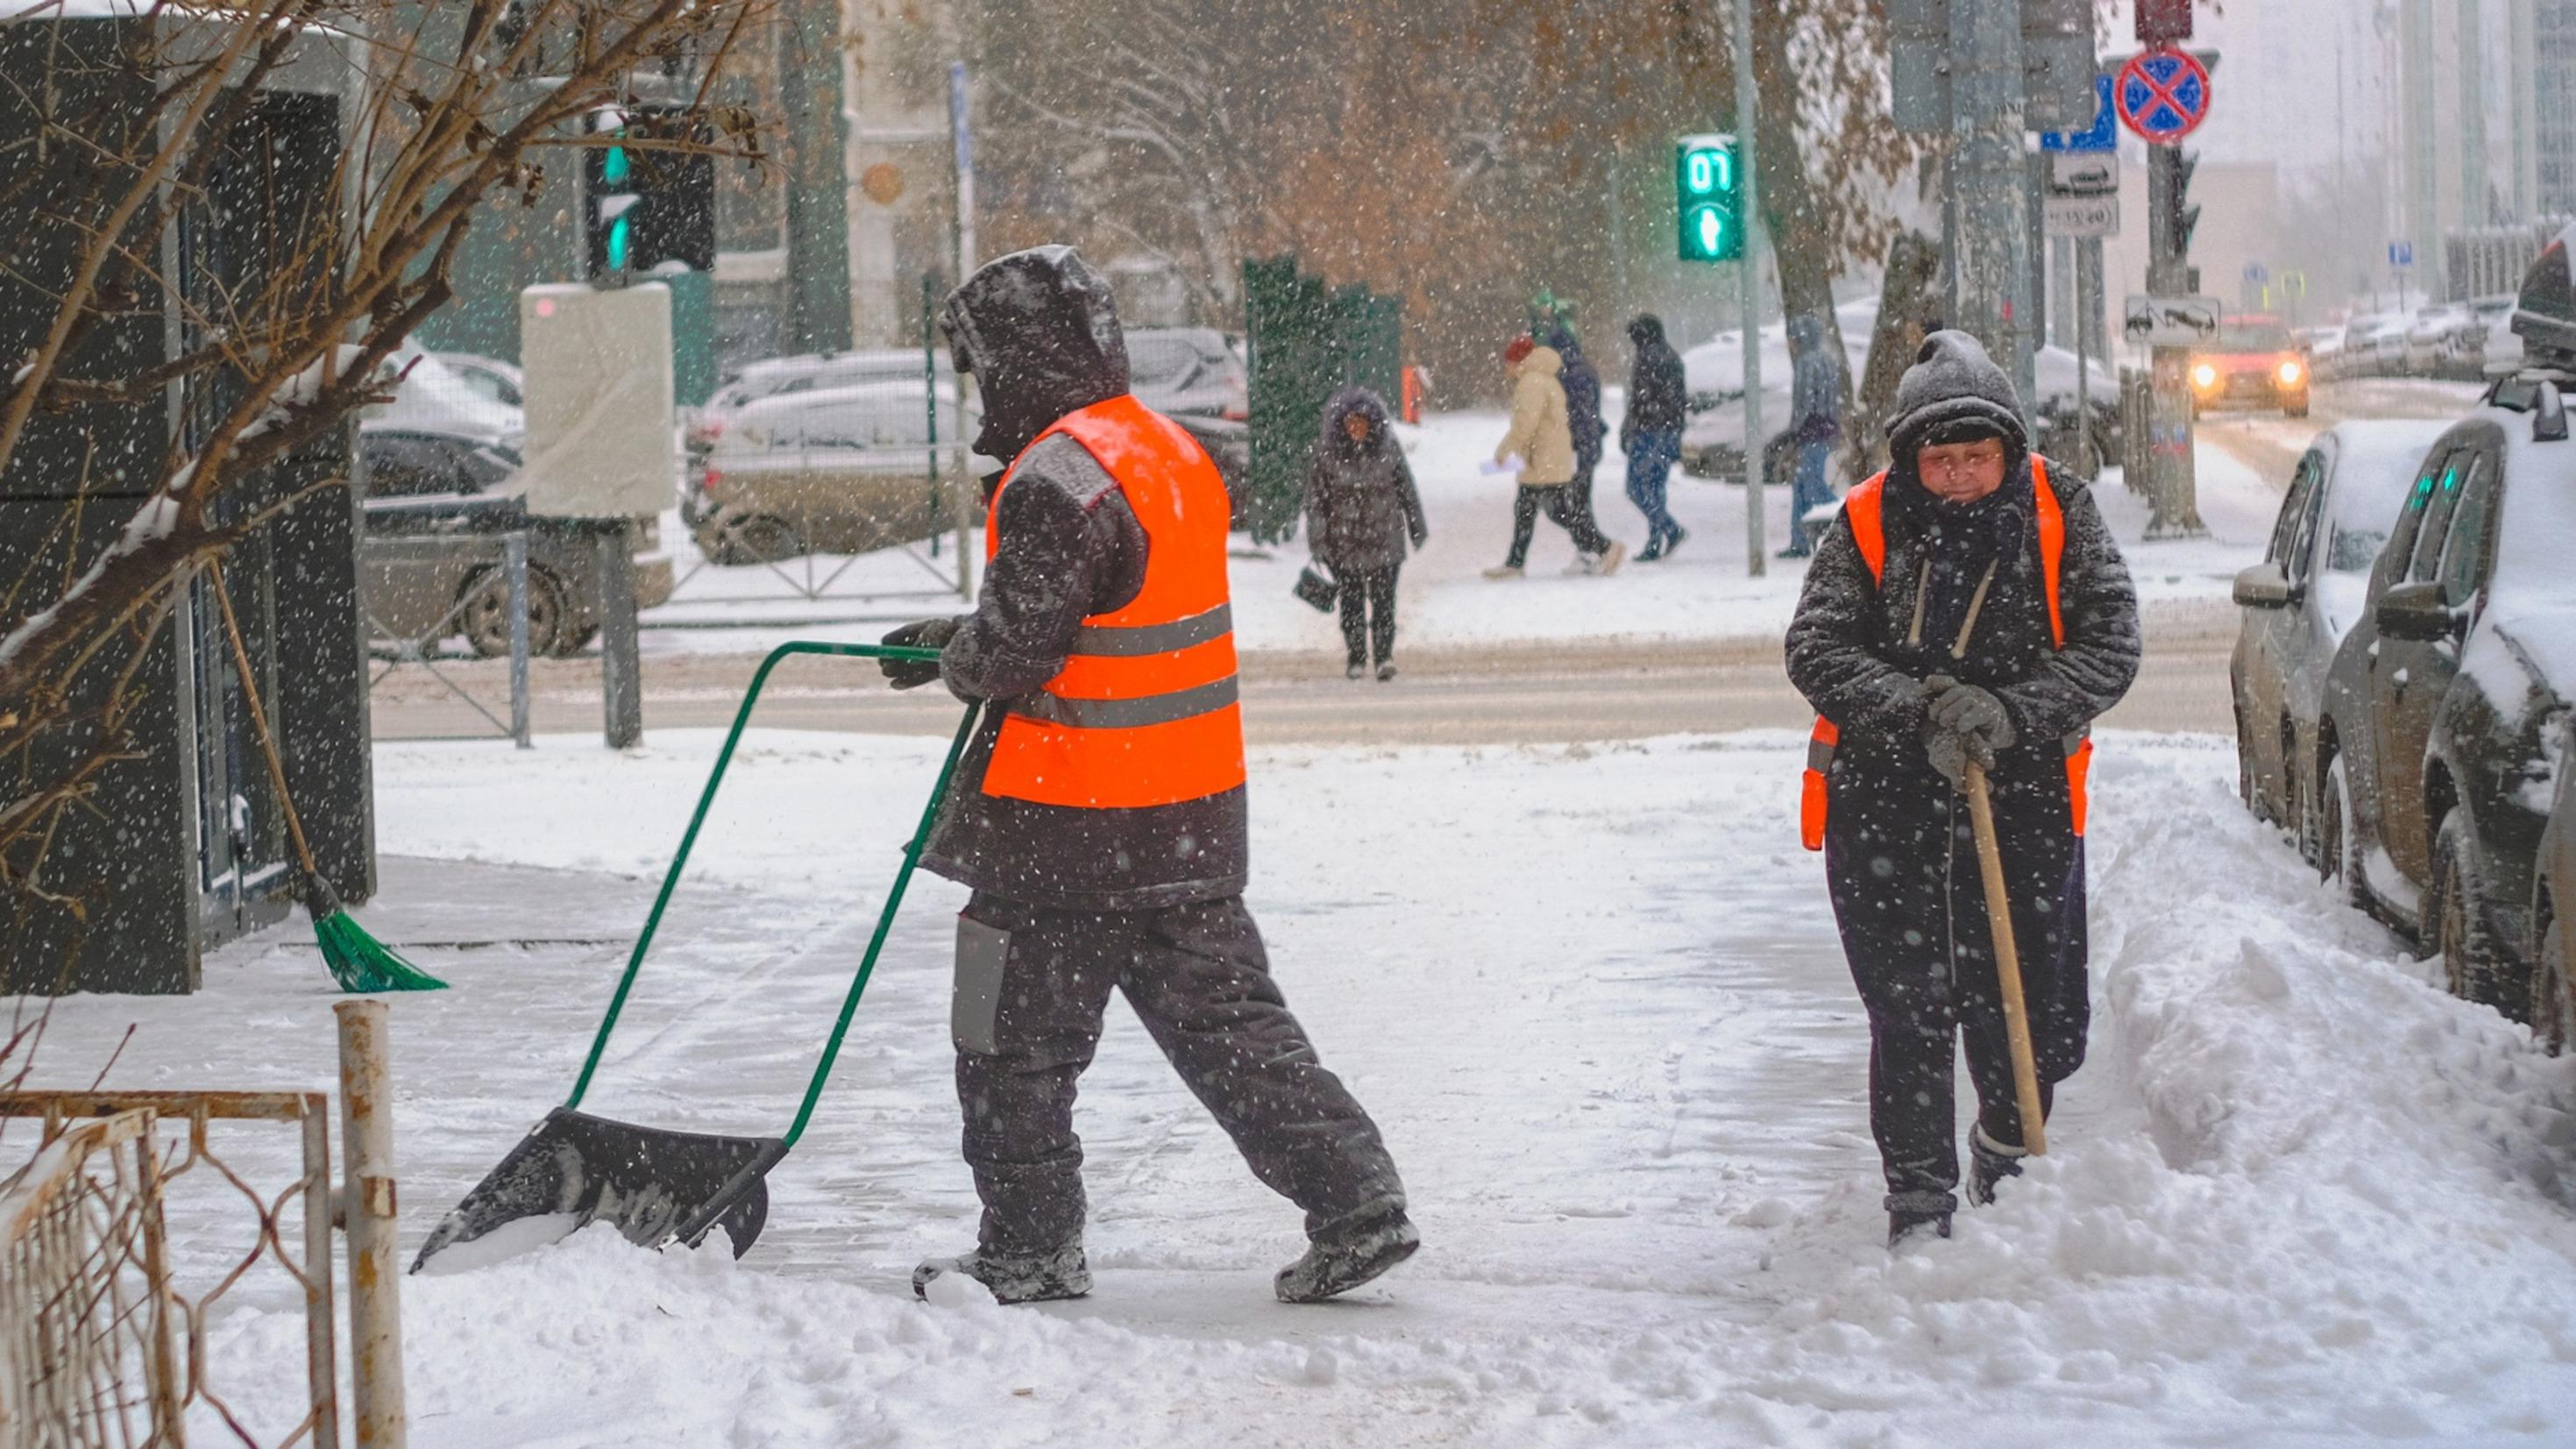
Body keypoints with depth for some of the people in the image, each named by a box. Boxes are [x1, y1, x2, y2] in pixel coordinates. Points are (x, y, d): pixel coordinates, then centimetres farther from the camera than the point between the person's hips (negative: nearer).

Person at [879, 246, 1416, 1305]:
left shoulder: (1057, 481, -19)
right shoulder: (1173, 453, 11)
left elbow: (1012, 650, -20)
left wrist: (956, 662, 3)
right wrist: (958, 640, 20)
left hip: (1071, 822, -9)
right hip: (1194, 819, 9)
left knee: (1015, 1039, 6)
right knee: (1228, 1021, 12)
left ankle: (1030, 1248, 14)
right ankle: (1356, 1202, 6)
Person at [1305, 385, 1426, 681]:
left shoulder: (1388, 449, 0)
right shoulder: (1326, 453, -4)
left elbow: (1407, 490, 10)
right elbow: (1316, 499, -1)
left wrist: (1418, 530, 13)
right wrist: (1318, 542, -4)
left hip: (1384, 539, 0)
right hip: (1344, 543, 0)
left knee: (1383, 599, -4)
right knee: (1351, 600, 6)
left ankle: (1384, 655, 1)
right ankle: (1356, 657, 16)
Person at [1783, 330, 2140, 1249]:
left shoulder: (2060, 518, -1)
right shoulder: (1866, 527, -2)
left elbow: (2110, 646, -6)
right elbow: (1815, 653, -8)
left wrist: (2010, 711, -21)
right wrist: (1919, 711, -23)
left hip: (2024, 802, 1)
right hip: (1884, 804, -1)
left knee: (2033, 1018, 5)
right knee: (1909, 1015, -3)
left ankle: (2007, 1154, 35)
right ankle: (1918, 1200, 9)